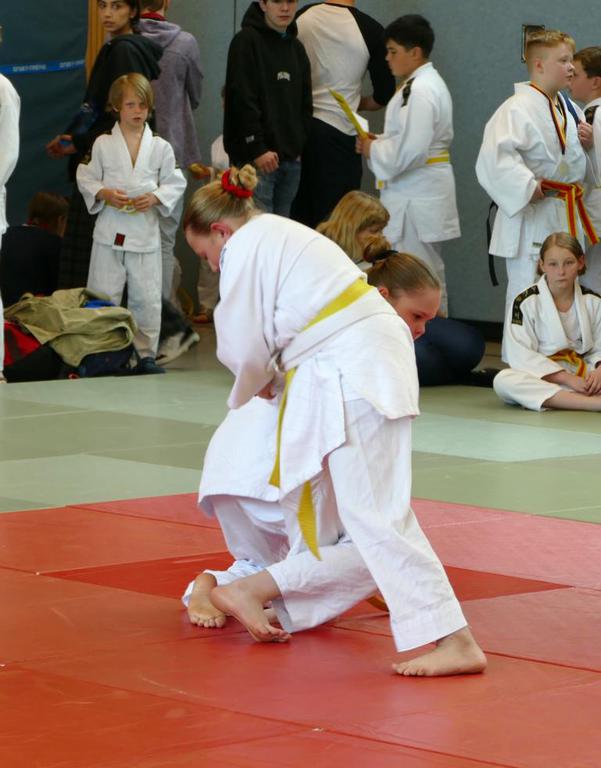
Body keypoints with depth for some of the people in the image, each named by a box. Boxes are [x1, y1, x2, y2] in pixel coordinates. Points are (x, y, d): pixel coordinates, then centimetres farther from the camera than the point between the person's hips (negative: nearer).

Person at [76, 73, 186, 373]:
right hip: (110, 231, -1)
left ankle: (145, 354, 13)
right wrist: (104, 194, -12)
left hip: (146, 232, 1)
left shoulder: (160, 147, 2)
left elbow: (175, 183, 7)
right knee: (103, 295, 3)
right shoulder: (103, 144, 0)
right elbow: (85, 178, 5)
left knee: (147, 298, 3)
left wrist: (155, 197, -10)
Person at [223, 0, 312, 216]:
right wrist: (257, 149, -18)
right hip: (256, 158, -7)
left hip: (292, 158, 7)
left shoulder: (296, 48, 17)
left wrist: (302, 146, 7)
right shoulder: (246, 41, -5)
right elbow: (243, 101, -13)